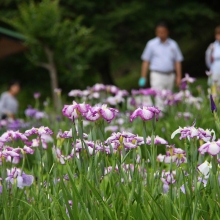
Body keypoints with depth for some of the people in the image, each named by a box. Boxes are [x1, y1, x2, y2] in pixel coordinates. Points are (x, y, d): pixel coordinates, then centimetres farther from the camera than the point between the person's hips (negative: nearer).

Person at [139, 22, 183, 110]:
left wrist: (178, 77, 4)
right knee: (159, 101, -13)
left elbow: (178, 61, 12)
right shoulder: (151, 44, 3)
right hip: (157, 75, -3)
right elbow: (146, 61, 4)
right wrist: (143, 78, -1)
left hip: (170, 76, 3)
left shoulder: (173, 44, 9)